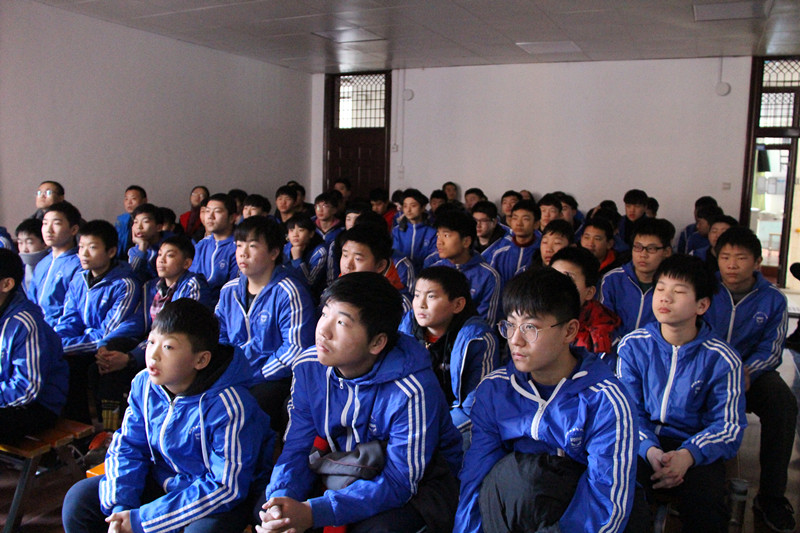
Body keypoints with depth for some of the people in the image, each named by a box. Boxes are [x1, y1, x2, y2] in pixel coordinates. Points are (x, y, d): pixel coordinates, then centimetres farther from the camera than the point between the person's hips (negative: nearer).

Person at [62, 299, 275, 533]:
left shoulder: (229, 408, -29)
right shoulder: (144, 384, -8)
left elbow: (226, 488, -25)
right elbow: (128, 447, 2)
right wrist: (120, 507, -15)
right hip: (164, 480, 6)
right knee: (79, 498, -1)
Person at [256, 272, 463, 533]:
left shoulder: (412, 392, -31)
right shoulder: (308, 367, -12)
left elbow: (399, 482, -27)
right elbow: (297, 448, -6)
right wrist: (281, 499, -28)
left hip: (418, 482, -4)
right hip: (343, 472, 5)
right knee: (268, 510, -14)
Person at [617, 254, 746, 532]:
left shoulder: (721, 359, -4)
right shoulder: (633, 345, 0)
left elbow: (729, 425, -2)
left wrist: (688, 455, -21)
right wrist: (649, 449, -20)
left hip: (696, 449, 0)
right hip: (642, 444, 1)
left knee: (705, 503, -30)